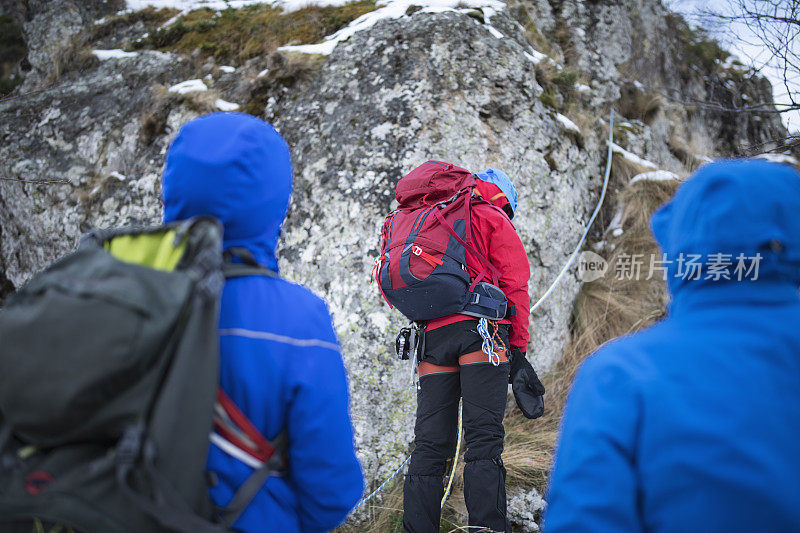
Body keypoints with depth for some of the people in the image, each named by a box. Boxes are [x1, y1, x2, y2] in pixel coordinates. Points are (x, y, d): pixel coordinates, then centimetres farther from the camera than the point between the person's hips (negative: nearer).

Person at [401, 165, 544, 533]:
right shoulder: (493, 218, 12)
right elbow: (514, 282, 2)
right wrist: (518, 346, 2)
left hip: (432, 337, 5)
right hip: (480, 329, -5)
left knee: (430, 443, 4)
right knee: (484, 435, -10)